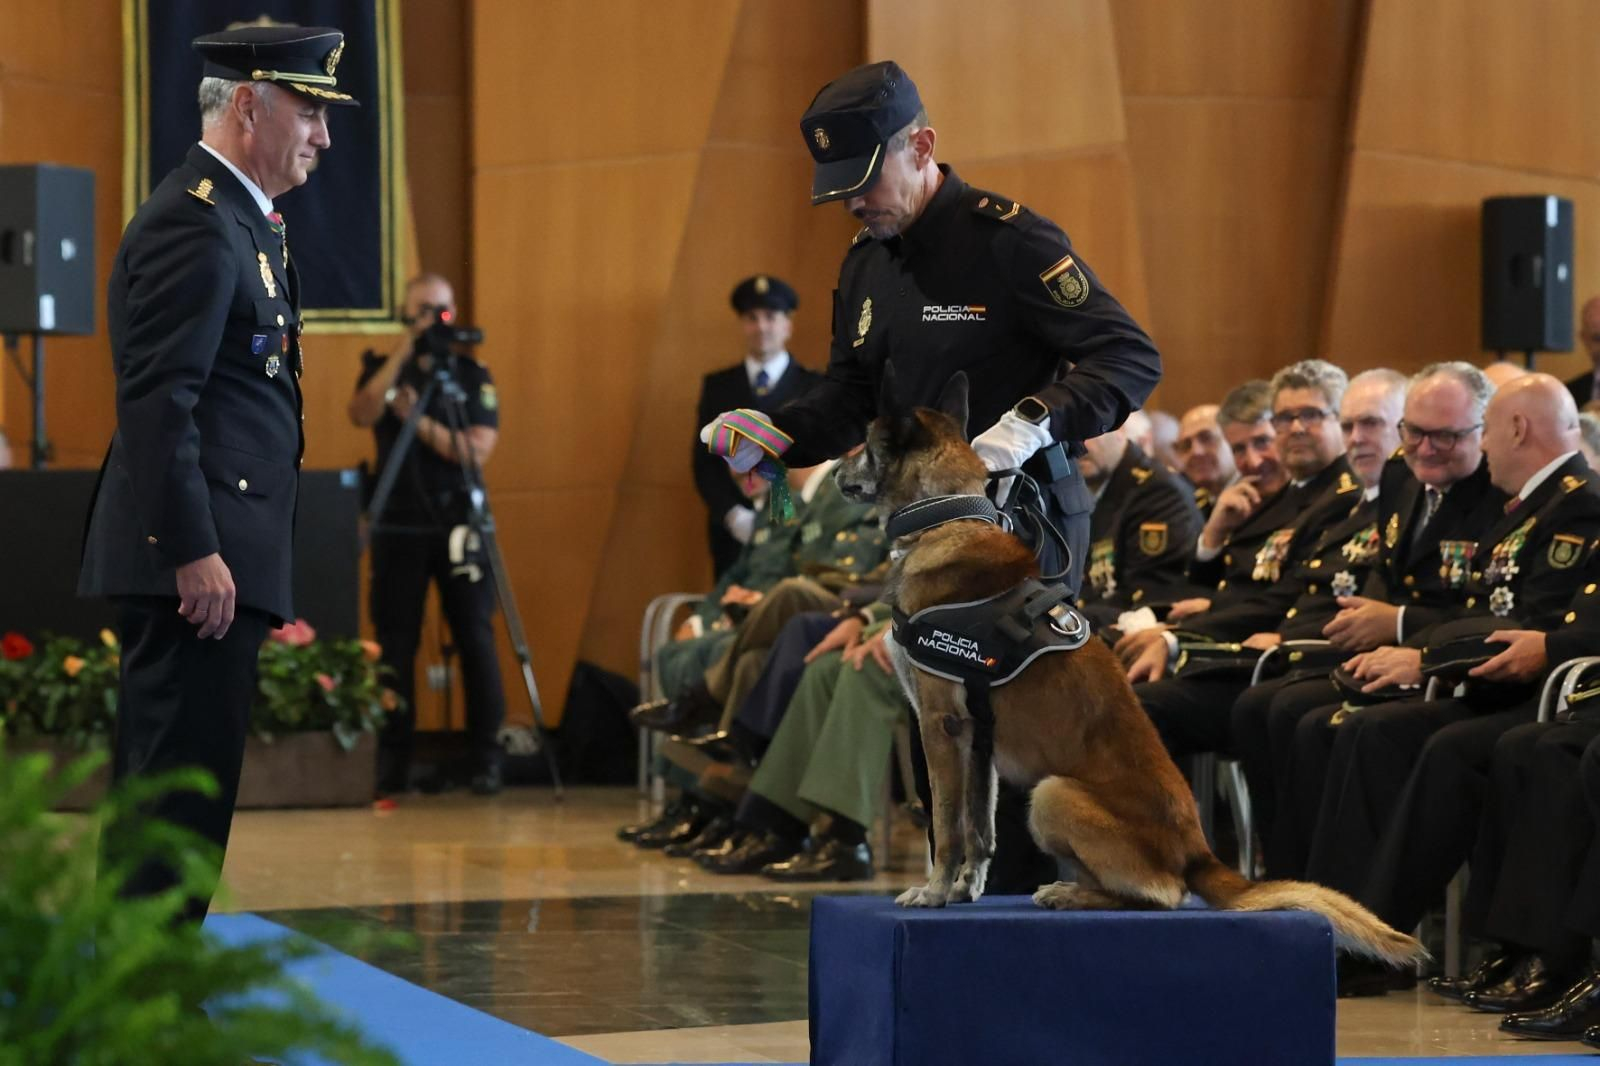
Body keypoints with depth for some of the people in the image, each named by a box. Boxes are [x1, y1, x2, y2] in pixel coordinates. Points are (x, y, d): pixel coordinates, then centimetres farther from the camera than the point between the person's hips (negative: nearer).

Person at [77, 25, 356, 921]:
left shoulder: (239, 218, 20)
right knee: (181, 779, -9)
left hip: (213, 558, 11)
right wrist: (195, 552, -24)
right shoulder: (195, 224, -14)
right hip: (200, 563, -11)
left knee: (167, 783, 13)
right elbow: (157, 401, -21)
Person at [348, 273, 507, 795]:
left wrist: (417, 419, -14)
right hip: (399, 526, 1)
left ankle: (487, 758, -1)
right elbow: (362, 414, -14)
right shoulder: (382, 370, 8)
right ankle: (393, 761, 6)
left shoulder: (473, 375, 5)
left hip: (457, 525, -1)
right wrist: (403, 352, -17)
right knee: (395, 644, 0)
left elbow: (477, 449, -7)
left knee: (476, 639, -5)